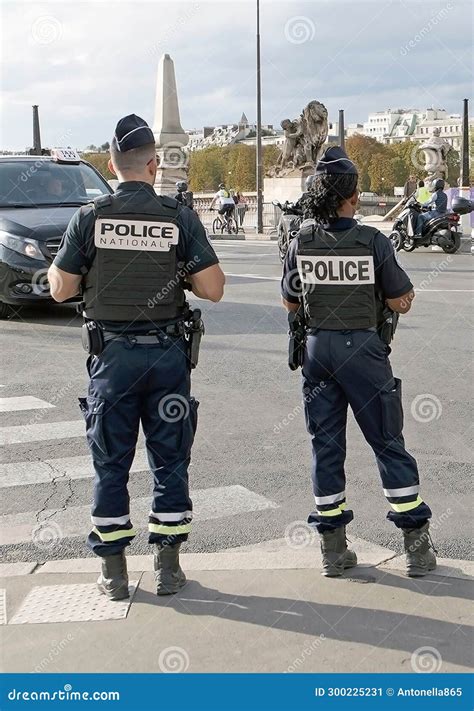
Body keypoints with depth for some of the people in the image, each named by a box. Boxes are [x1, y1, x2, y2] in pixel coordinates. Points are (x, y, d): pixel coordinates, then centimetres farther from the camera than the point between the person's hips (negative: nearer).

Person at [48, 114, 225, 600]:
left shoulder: (89, 218, -6)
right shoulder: (180, 219, -6)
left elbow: (60, 289, -2)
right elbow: (213, 289, -8)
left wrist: (55, 267, 19)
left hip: (112, 355, 0)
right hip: (167, 354, 0)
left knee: (111, 465, 10)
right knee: (170, 462, 11)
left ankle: (114, 572, 16)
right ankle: (168, 568, 17)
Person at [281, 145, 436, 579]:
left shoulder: (301, 242, -1)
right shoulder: (372, 241, -11)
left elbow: (291, 303, 10)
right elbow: (401, 302, -7)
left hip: (318, 346, 3)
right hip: (363, 347, -3)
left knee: (326, 445, 11)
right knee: (388, 443, 6)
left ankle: (333, 549, 15)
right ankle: (417, 547, 10)